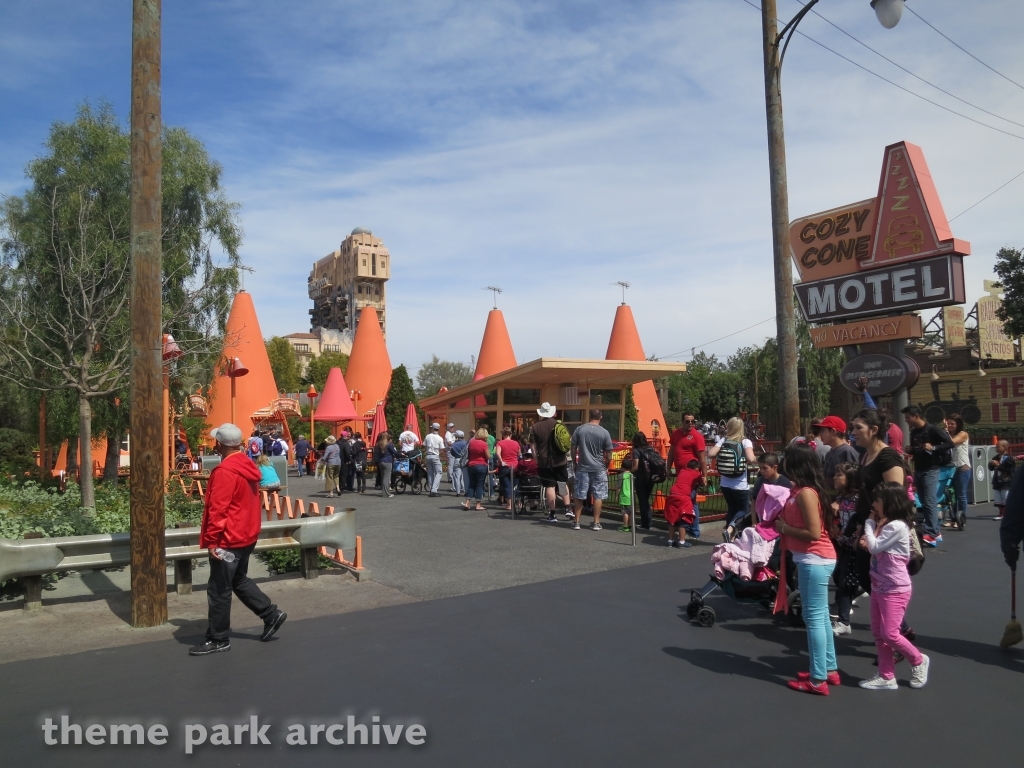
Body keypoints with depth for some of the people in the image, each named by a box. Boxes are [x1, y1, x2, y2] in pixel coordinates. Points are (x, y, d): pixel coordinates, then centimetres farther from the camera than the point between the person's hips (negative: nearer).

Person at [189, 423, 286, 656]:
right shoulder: (247, 467, 8)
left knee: (219, 590, 2)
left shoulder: (225, 471, -21)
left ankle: (218, 639, 12)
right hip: (246, 535, 10)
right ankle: (271, 614, 23)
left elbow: (217, 509, -22)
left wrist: (212, 540, -17)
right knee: (239, 580, 22)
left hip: (228, 540, -9)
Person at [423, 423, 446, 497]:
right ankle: (434, 490, -12)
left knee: (430, 474, 13)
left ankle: (431, 490, 16)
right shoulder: (440, 438, -9)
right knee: (438, 473, 0)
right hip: (435, 457, -5)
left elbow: (424, 446, 8)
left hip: (428, 456, 5)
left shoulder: (428, 437, 1)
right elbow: (442, 449, -10)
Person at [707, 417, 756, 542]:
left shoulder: (723, 440, -2)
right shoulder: (745, 442, -10)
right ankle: (730, 529, -12)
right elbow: (751, 459, -24)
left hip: (725, 484, 4)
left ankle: (730, 536, 16)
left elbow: (710, 454, -12)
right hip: (740, 486, -4)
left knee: (732, 509, 20)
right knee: (744, 509, 12)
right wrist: (752, 462, -2)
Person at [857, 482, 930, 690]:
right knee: (878, 633, 10)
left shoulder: (897, 526, -20)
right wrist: (866, 544, -3)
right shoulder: (884, 525, 11)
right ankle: (886, 677, 17)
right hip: (878, 587, 10)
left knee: (889, 633, -5)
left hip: (895, 590, -9)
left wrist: (869, 523, -10)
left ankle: (919, 661, 19)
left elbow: (875, 547, -20)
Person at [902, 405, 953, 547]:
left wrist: (934, 447, -26)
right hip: (918, 471, 8)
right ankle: (936, 532, 16)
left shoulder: (932, 430, -10)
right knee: (924, 503, 9)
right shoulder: (913, 432, 12)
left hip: (930, 470, -8)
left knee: (930, 502, -11)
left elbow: (950, 443, -14)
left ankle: (931, 534, -11)